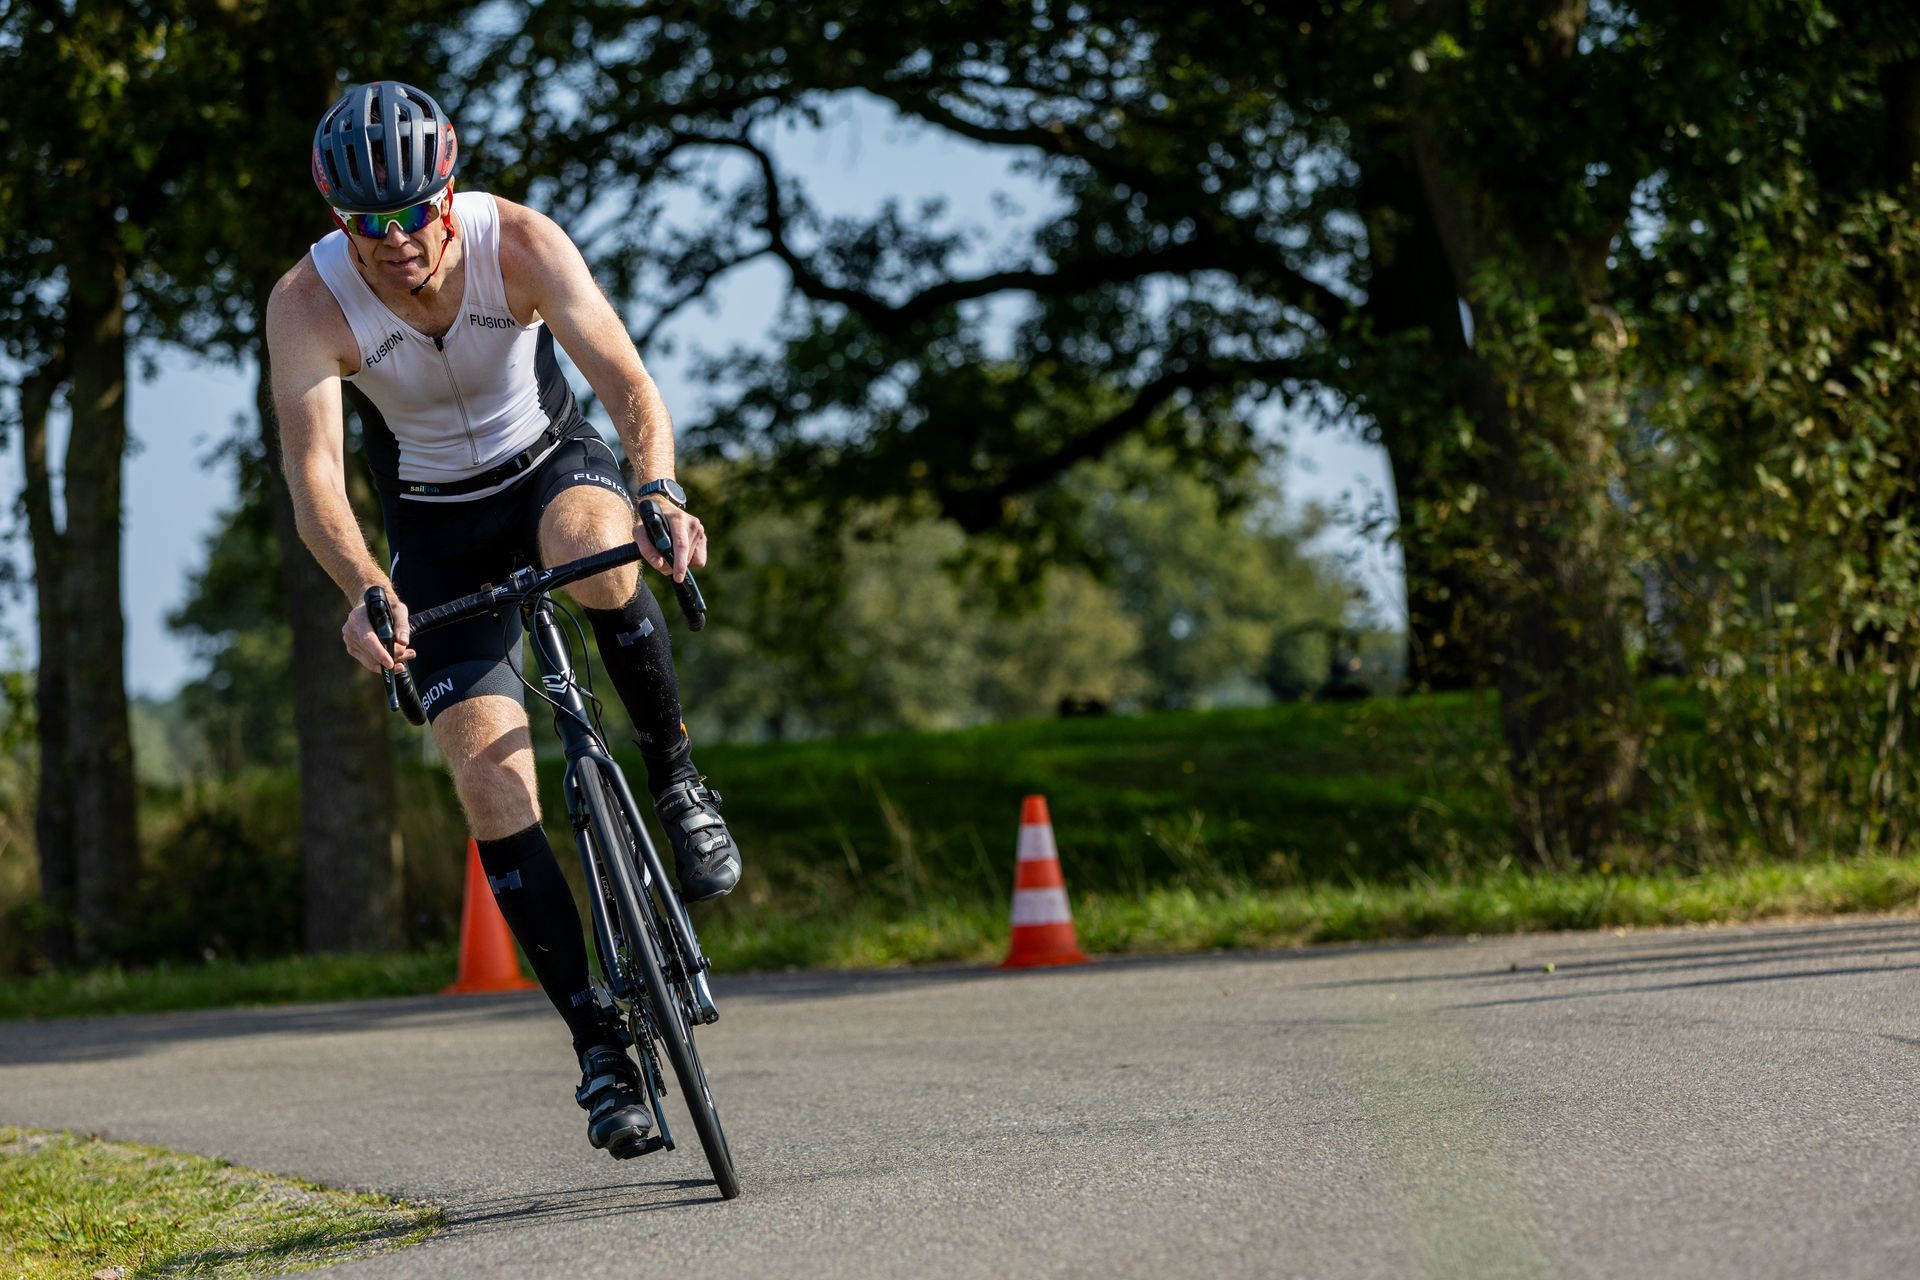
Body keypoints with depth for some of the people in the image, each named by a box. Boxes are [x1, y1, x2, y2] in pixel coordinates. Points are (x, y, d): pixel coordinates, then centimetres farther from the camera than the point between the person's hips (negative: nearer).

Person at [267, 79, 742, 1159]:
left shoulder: (518, 242, -25)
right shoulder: (309, 305, -25)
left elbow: (626, 377, -34)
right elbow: (314, 474, -34)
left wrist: (660, 490, -53)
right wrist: (367, 592, -53)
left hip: (551, 462, -1)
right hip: (438, 532, 1)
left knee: (592, 545, -39)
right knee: (491, 784, -13)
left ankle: (677, 777, -16)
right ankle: (599, 1046, -7)